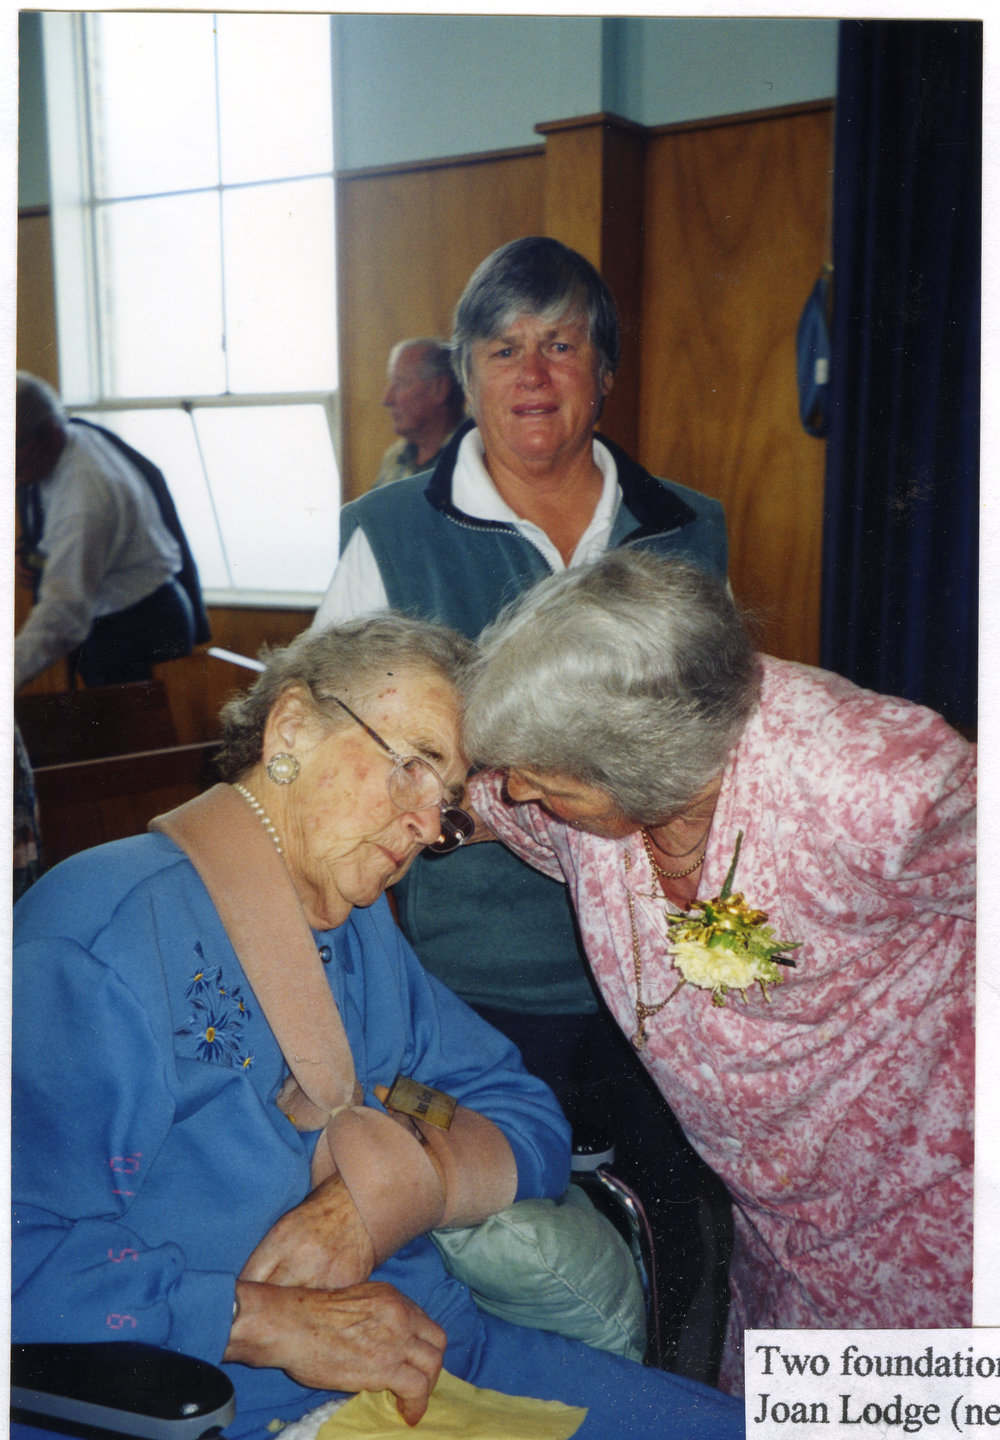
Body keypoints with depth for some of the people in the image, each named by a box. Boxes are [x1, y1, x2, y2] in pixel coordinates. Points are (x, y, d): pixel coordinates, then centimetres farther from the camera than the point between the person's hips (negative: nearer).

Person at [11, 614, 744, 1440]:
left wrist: (377, 1192, -9)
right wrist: (265, 1320, -22)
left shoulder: (362, 925, 11)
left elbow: (529, 1118, 10)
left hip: (433, 1345, 8)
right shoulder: (100, 936, -15)